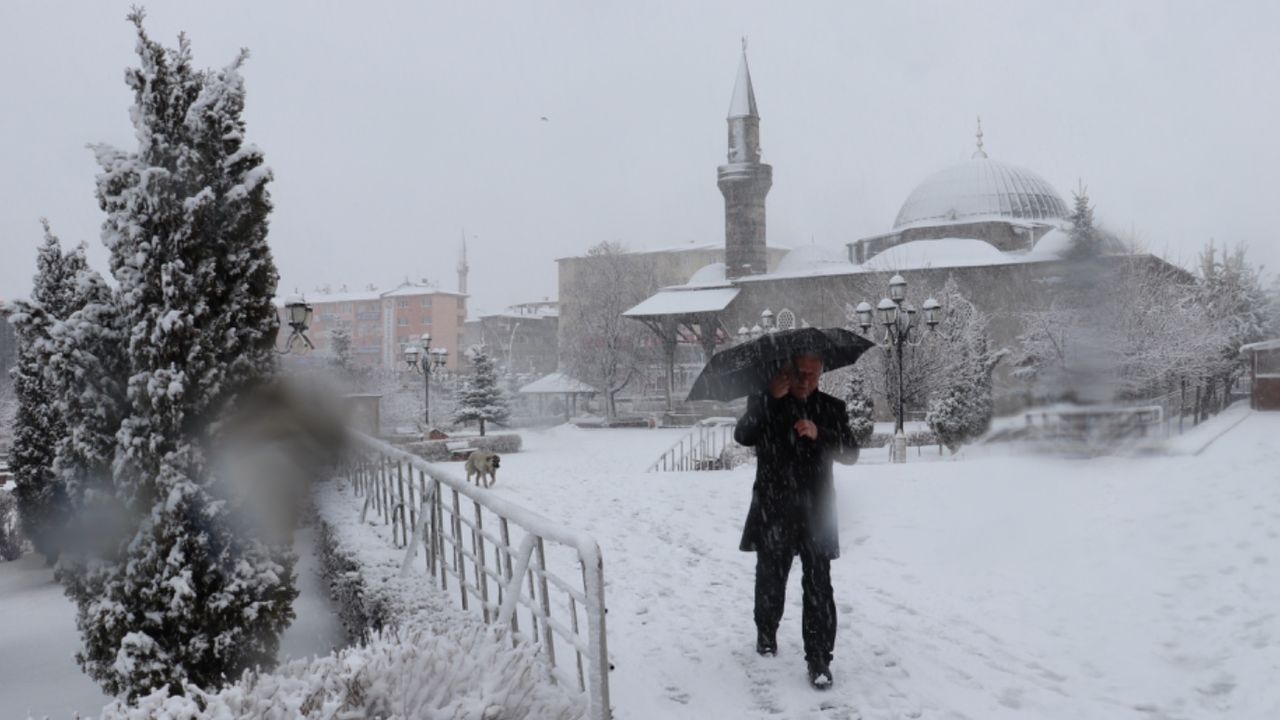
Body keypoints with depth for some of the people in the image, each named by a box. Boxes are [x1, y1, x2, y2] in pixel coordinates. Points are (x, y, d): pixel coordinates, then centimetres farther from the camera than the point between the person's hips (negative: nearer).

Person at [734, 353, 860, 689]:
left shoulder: (832, 408, 3)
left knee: (818, 585, -7)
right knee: (770, 578, 14)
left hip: (815, 511, -1)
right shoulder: (763, 404, 2)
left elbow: (851, 453, -5)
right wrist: (771, 398, -24)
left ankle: (819, 659, -1)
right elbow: (742, 436, -15)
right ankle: (766, 633, 39)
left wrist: (819, 434, -22)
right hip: (772, 510, 1)